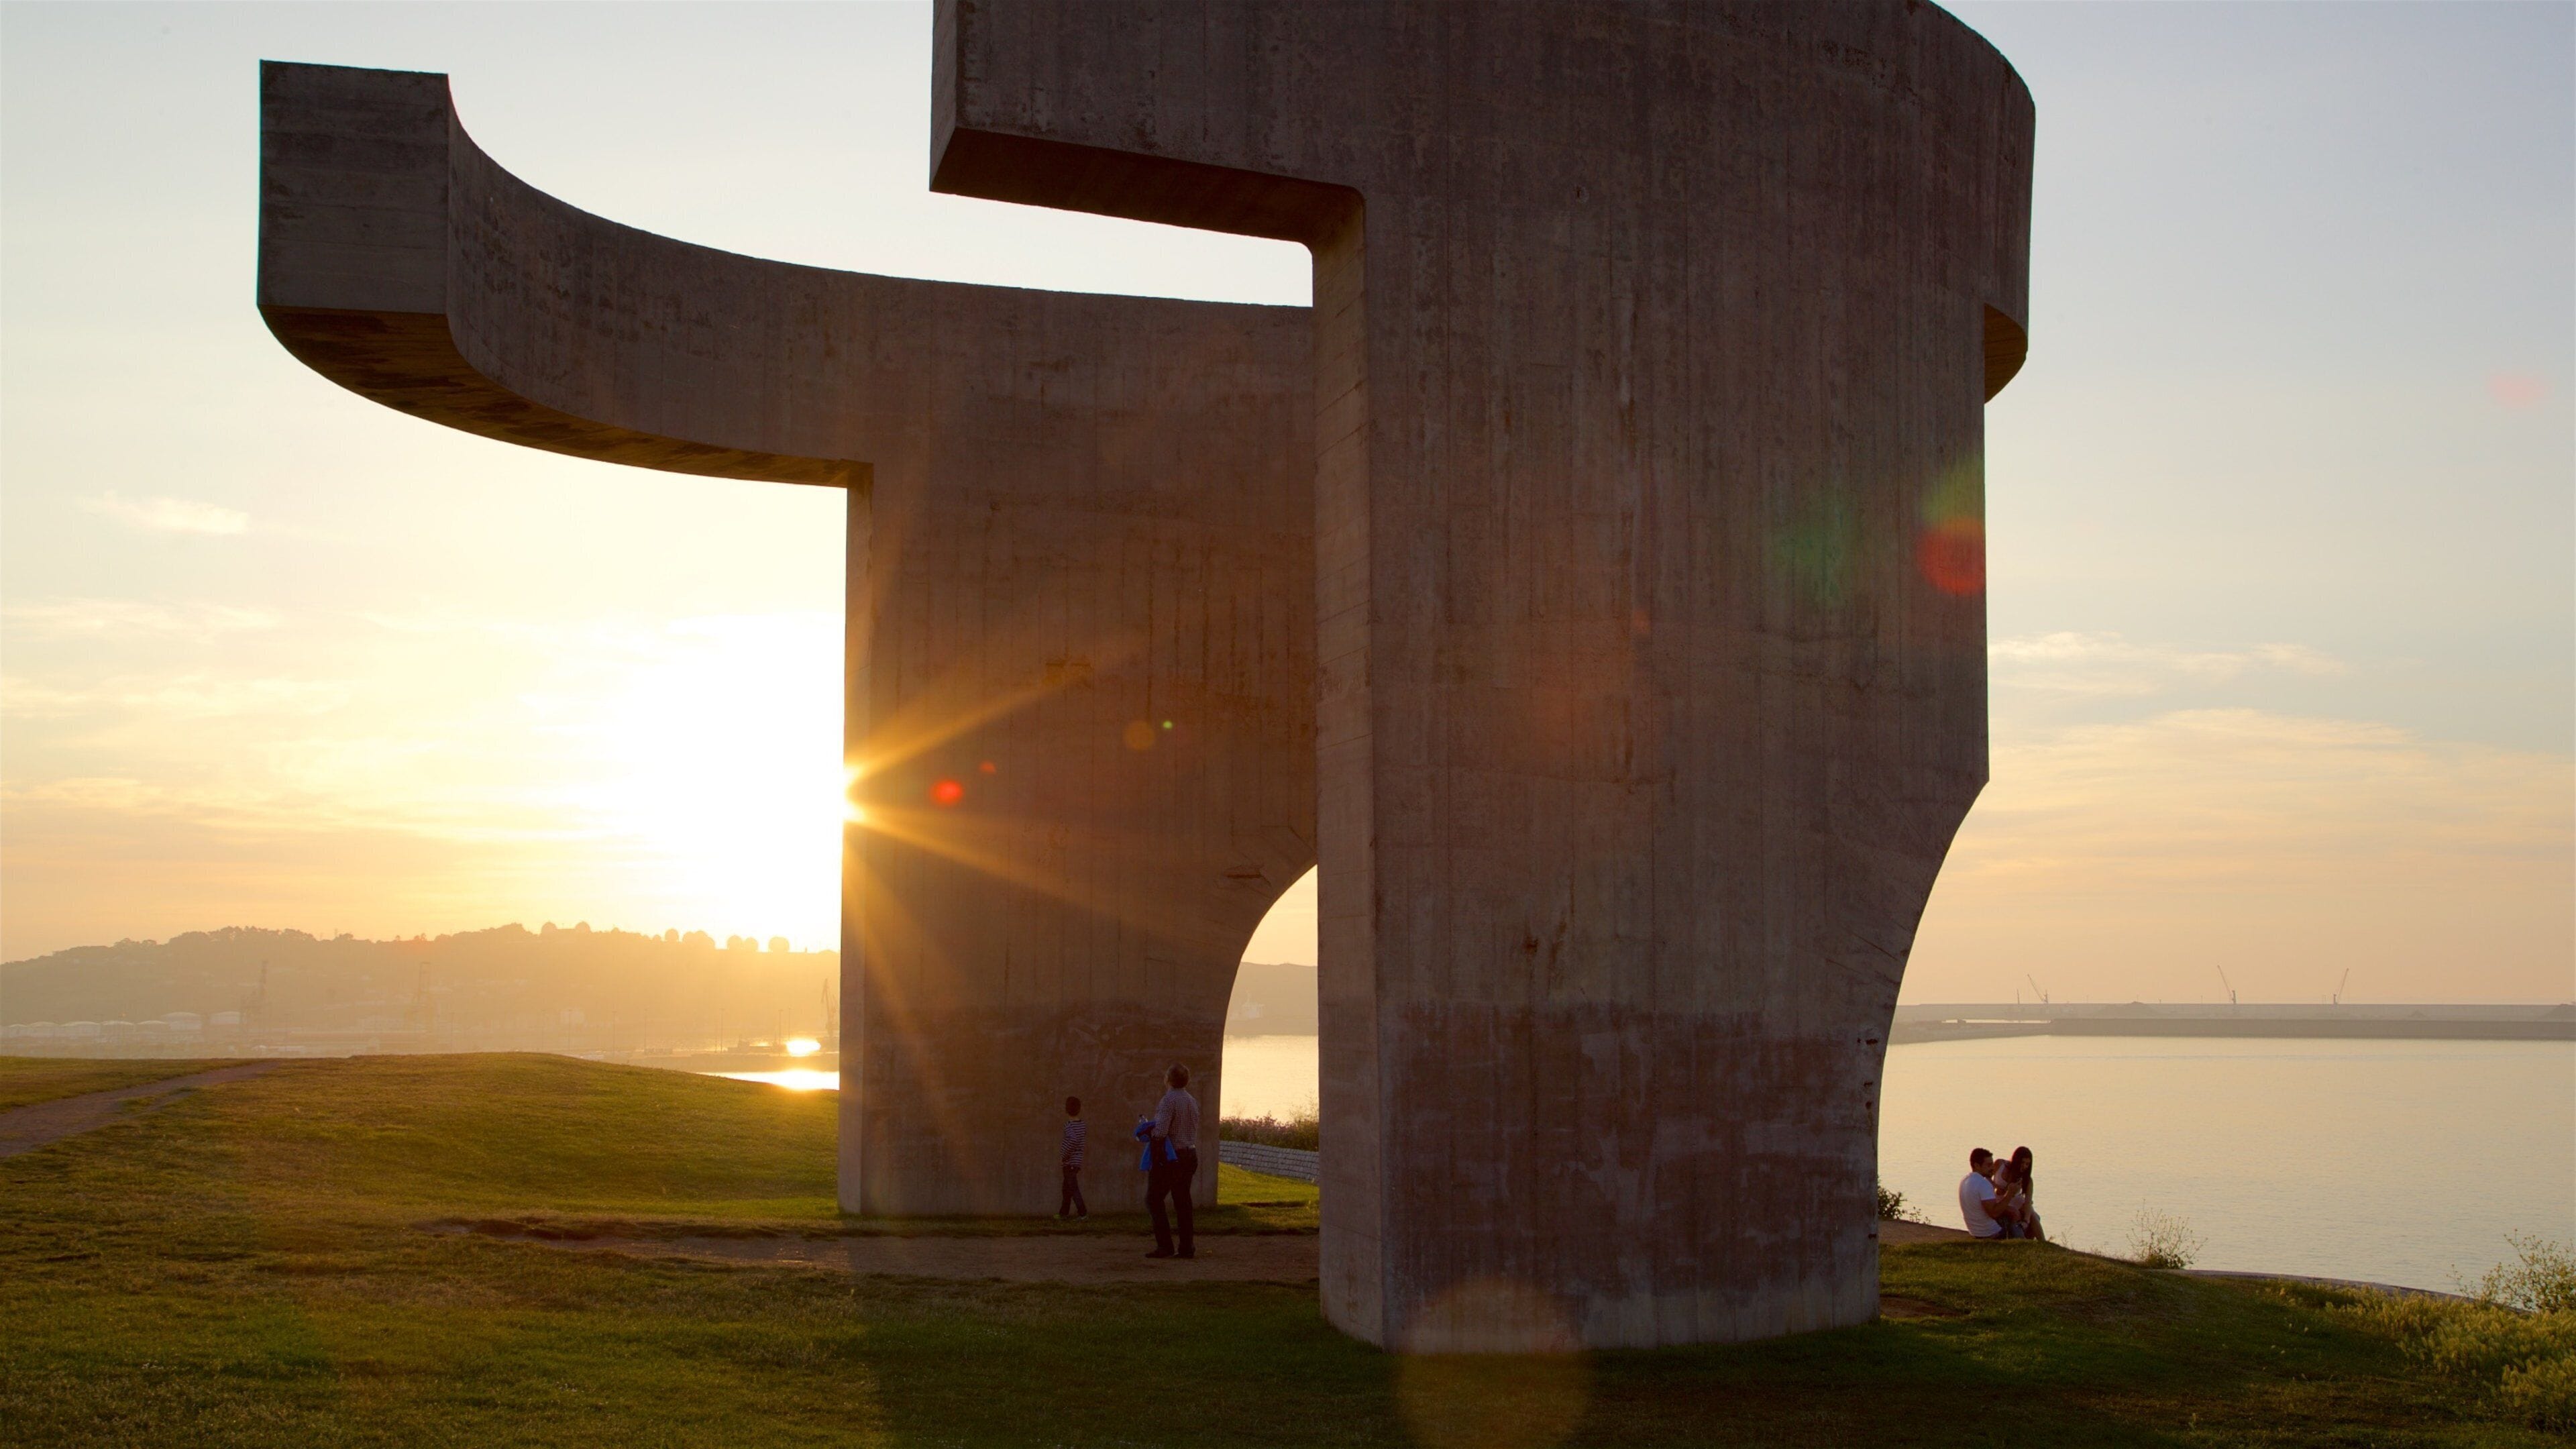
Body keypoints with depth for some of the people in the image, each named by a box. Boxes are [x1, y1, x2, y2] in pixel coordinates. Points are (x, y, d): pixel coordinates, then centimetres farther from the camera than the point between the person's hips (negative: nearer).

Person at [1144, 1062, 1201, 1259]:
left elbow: (1160, 1132, -23)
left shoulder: (1168, 1100, -15)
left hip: (1170, 1158, -8)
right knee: (1183, 1202, 10)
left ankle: (1164, 1245, -6)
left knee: (1154, 1200, 1)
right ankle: (1187, 1248, 8)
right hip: (1190, 1155, 8)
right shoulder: (1192, 1101, 12)